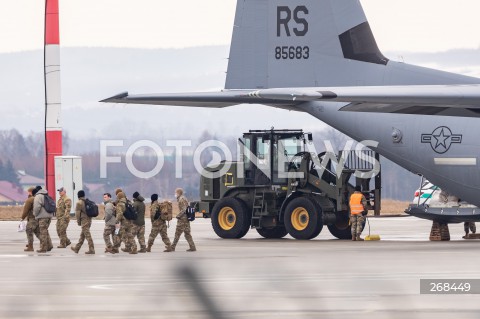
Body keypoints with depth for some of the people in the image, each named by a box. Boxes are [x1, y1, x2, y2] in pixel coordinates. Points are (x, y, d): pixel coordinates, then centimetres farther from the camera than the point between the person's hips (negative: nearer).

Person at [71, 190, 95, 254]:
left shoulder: (79, 203, -10)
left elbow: (77, 213, -11)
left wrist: (78, 222, -2)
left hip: (84, 220, -8)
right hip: (89, 220, 8)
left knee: (87, 235, -9)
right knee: (82, 235, 16)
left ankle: (91, 250, -12)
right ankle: (77, 248, 26)